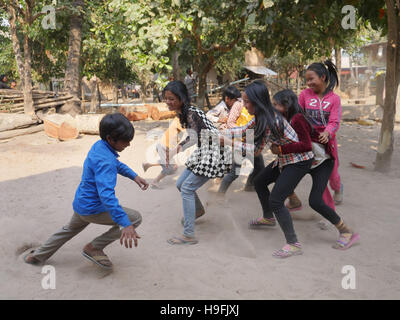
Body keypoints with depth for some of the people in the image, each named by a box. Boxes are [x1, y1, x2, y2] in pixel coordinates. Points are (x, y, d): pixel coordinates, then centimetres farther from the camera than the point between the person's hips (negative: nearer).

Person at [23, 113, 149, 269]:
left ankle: (38, 256, 49)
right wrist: (125, 224, -48)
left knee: (70, 229, 35)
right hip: (93, 209, -9)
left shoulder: (99, 145, -1)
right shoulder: (105, 160, -31)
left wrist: (134, 176, 7)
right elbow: (106, 194, -42)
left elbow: (117, 164, 20)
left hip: (80, 203, 9)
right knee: (135, 218, -5)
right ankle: (94, 248, 4)